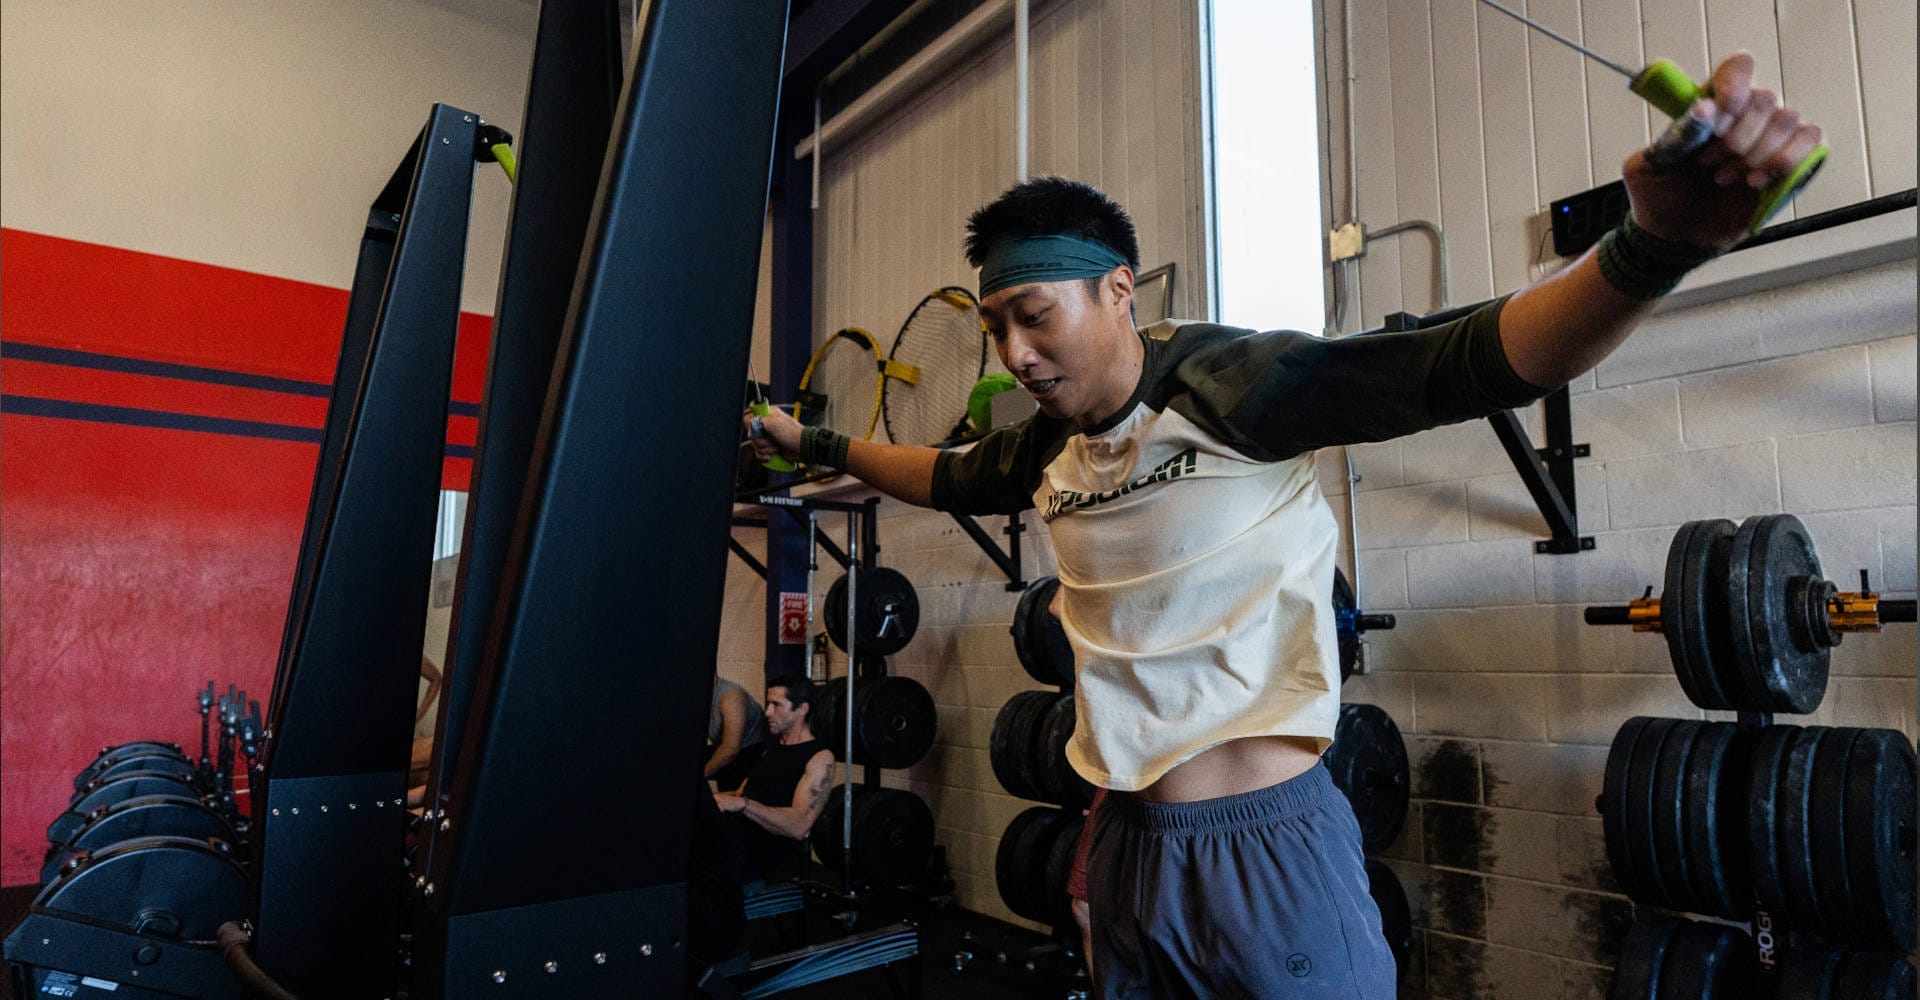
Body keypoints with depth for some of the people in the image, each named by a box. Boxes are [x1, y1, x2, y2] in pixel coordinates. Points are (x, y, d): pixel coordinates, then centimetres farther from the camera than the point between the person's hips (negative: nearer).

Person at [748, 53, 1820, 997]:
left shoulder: (1230, 383, -15)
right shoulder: (1050, 448, 6)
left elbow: (1466, 363, -26)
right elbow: (949, 475, 25)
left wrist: (1651, 248, -42)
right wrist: (814, 441, 30)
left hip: (1268, 851, -6)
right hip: (1126, 853, 7)